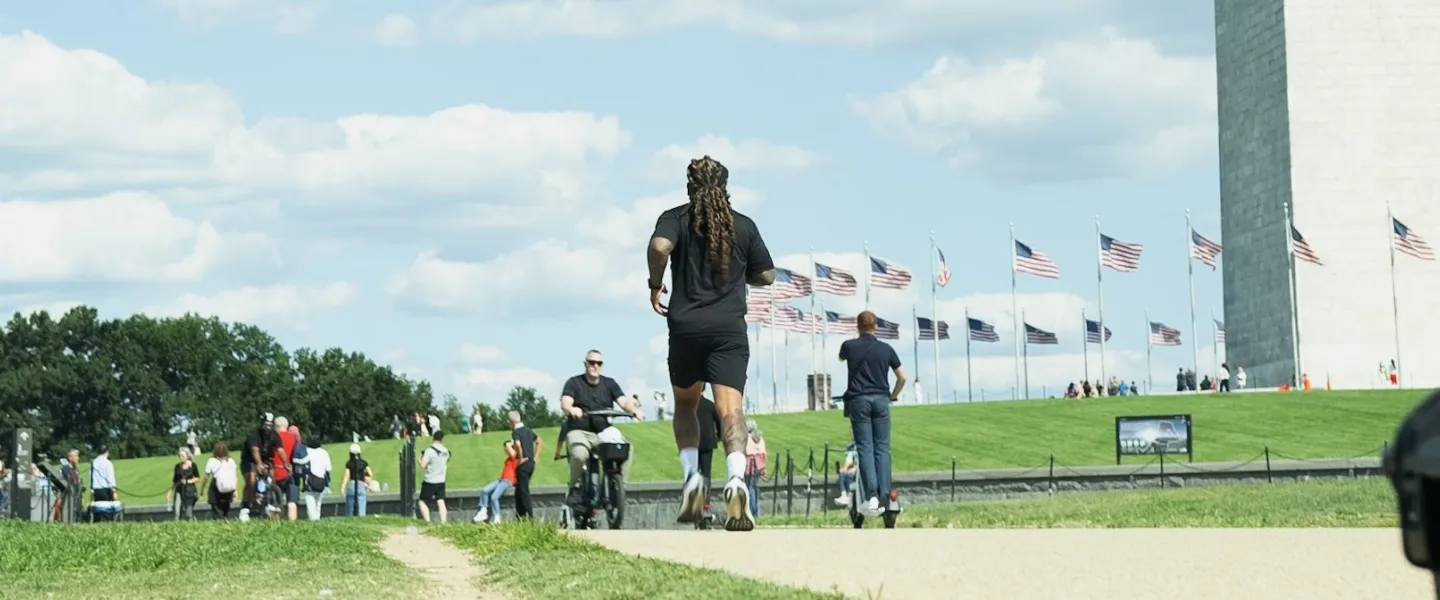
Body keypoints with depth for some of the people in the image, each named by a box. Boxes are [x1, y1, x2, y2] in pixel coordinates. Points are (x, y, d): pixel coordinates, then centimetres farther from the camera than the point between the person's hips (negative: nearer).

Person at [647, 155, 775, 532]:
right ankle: (736, 479, -33)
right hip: (730, 329, 0)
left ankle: (692, 475, 1)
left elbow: (659, 246, -17)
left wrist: (655, 284, -1)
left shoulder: (676, 218, 4)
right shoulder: (744, 226, 11)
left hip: (685, 327, 0)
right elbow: (766, 275, 15)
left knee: (685, 404, 20)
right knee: (730, 407, -10)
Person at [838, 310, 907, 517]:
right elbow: (902, 377, 6)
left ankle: (872, 496, -15)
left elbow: (841, 357, 26)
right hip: (881, 400, 1)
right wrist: (894, 395, 23)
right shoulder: (886, 349, 4)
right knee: (882, 448, 3)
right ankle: (884, 496, -4)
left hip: (858, 400, -1)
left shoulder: (849, 346, 1)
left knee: (865, 448, -3)